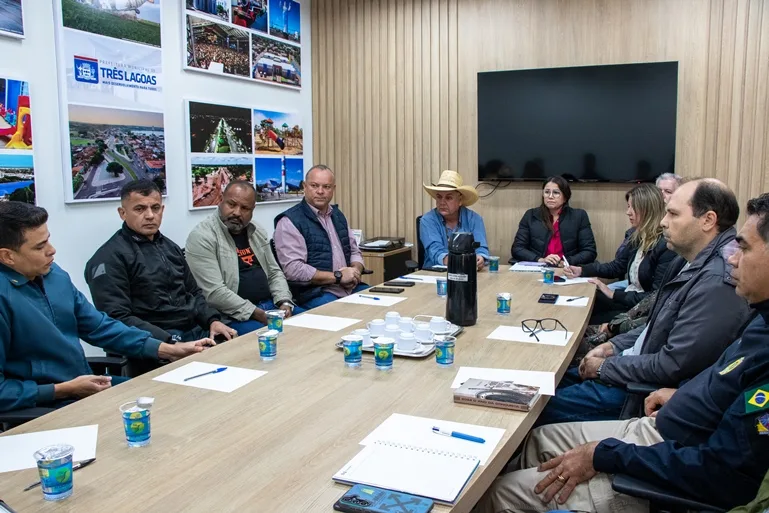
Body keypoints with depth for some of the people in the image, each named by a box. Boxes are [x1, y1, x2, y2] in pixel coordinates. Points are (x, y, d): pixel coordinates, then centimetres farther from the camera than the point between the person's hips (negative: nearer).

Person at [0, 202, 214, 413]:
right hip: (45, 406, -7)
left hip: (88, 385, 8)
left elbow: (100, 326, 9)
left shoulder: (53, 274, 3)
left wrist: (170, 350, 4)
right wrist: (64, 390, -18)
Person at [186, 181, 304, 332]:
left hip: (270, 304, 7)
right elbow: (214, 292, -19)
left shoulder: (257, 232, 12)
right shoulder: (202, 237, -11)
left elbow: (274, 273, 17)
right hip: (233, 315, -7)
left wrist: (284, 302, -2)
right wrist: (256, 314, -20)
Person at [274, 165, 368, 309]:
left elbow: (354, 252, 24)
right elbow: (293, 269, -15)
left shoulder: (338, 215, 18)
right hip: (314, 294, -8)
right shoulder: (290, 221, -6)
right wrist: (338, 276, -15)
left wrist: (355, 271, -1)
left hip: (351, 288, 8)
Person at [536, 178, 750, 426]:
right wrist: (613, 346, 5)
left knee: (545, 409, -8)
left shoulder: (718, 282, -27)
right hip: (637, 364, 10)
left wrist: (605, 366, -14)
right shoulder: (689, 261, 4)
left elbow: (673, 366, -26)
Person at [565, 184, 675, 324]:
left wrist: (614, 295, -20)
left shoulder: (666, 247, -21)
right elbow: (617, 267, 14)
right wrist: (582, 270, 0)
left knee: (592, 322, -13)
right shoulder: (633, 235, 5)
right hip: (627, 297, 8)